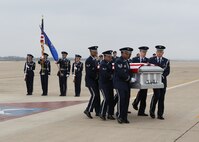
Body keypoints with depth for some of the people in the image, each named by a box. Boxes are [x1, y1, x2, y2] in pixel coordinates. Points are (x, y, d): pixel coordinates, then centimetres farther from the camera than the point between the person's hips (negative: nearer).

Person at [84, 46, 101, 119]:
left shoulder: (95, 60, 15)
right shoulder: (88, 60, -13)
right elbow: (89, 72, -19)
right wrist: (96, 76, -14)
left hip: (95, 80, 8)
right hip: (90, 80, -8)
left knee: (97, 95, 6)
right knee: (94, 95, -16)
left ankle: (98, 112, 10)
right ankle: (88, 110, -12)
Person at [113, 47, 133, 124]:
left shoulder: (127, 61, 17)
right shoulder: (118, 61, -11)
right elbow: (121, 73, -19)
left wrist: (129, 78, 6)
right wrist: (128, 77, -7)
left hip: (126, 83, 8)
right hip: (119, 83, -8)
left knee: (126, 99, 3)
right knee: (121, 98, -15)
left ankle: (124, 117, 6)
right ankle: (119, 116, -6)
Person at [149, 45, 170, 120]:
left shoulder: (166, 61, 8)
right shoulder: (151, 59, 4)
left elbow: (167, 71, 4)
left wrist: (162, 75, -13)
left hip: (163, 81, 3)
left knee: (162, 98, 3)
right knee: (156, 95, -16)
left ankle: (160, 115, 8)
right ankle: (152, 111, 5)